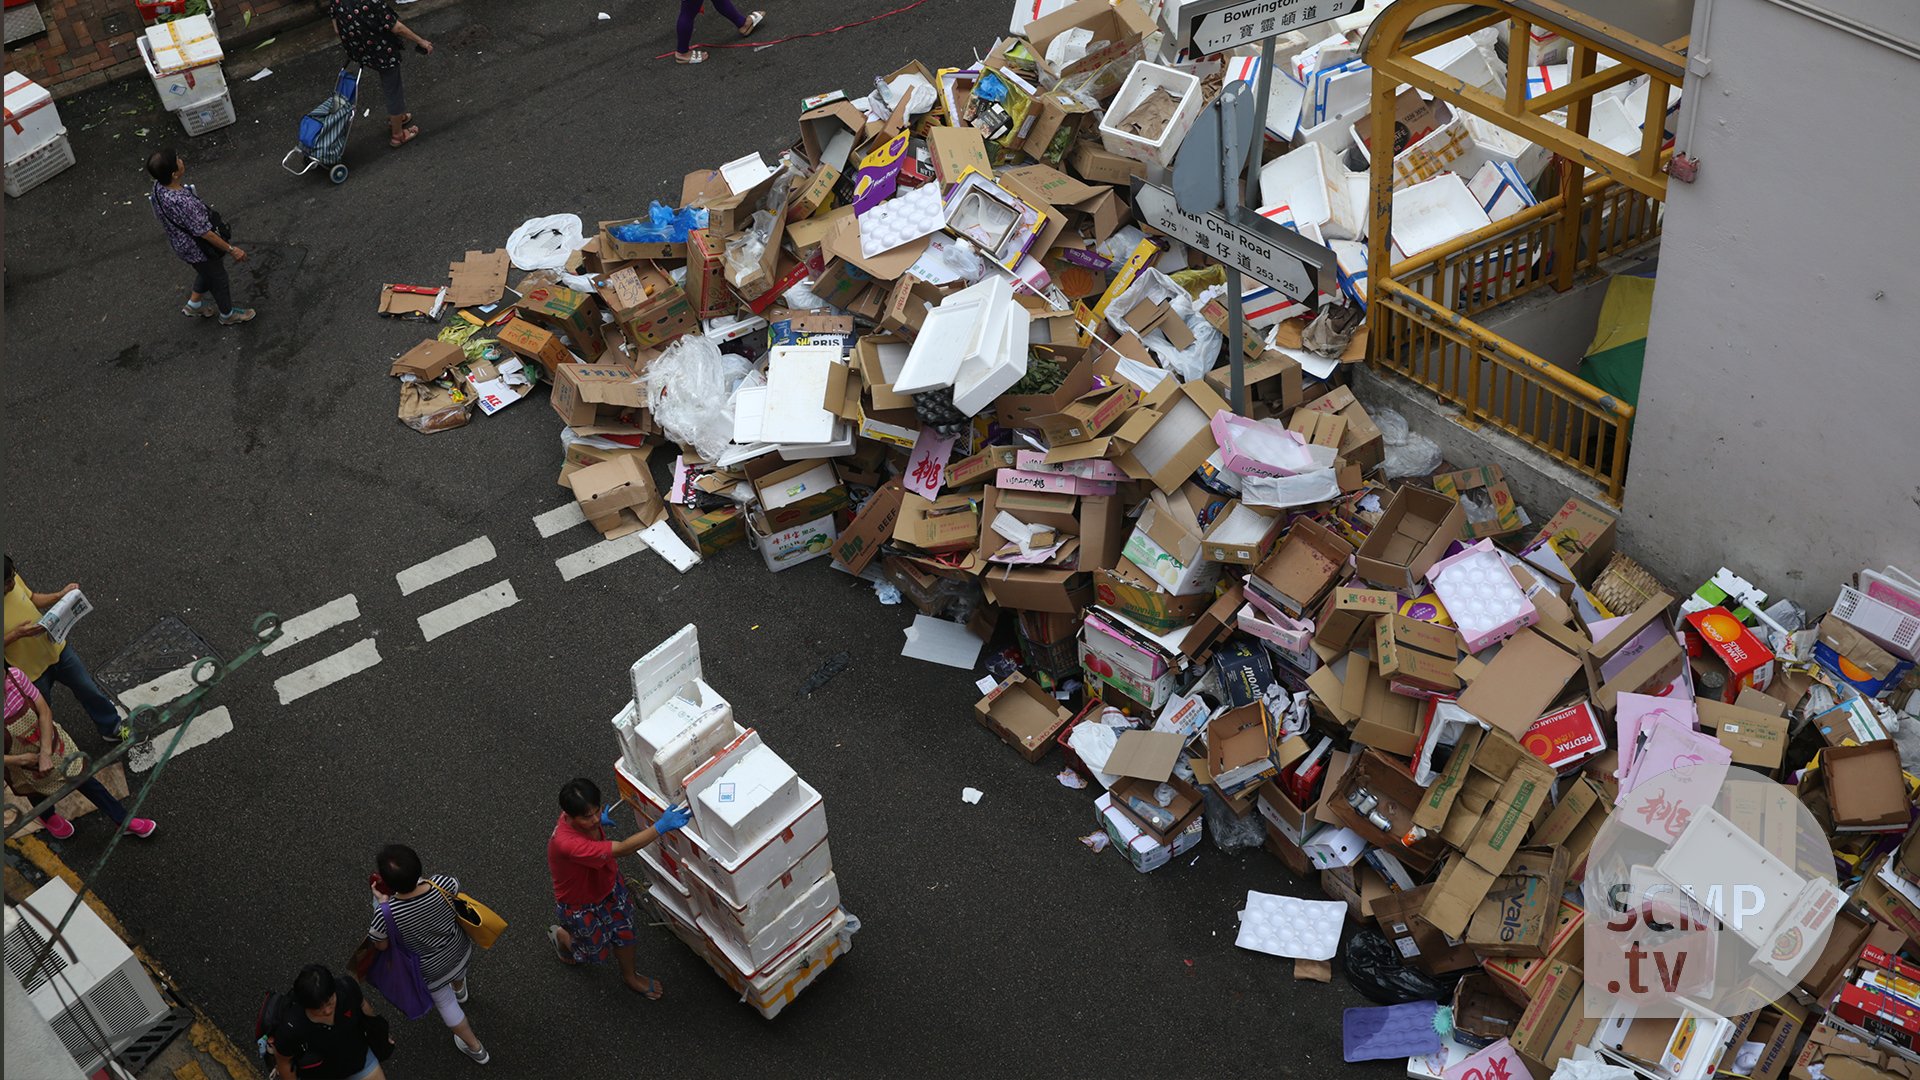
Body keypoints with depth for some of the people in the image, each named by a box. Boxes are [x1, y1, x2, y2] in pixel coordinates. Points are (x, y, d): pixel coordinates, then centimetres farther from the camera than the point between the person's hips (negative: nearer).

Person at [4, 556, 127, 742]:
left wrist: (61, 595, -9)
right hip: (31, 670, -5)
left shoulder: (12, 579, -15)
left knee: (89, 690, 19)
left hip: (56, 648, 5)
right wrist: (16, 634, -34)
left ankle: (112, 728, 42)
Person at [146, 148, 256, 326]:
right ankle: (227, 315, 46)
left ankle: (194, 305, 52)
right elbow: (205, 233, -30)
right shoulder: (184, 203, -43)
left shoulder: (159, 187, -17)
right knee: (219, 281, 21)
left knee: (207, 273, 34)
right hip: (199, 250, -7)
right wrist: (232, 250, -18)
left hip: (180, 243, 7)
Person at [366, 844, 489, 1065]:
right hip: (459, 950, 3)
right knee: (458, 970, 40)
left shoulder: (385, 915, -41)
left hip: (432, 969, -3)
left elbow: (381, 945, -18)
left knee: (445, 1003, 29)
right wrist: (416, 878, -6)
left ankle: (475, 1048, 50)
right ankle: (459, 989, 77)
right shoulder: (442, 885, -36)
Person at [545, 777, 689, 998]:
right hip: (580, 905, -6)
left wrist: (599, 820, -2)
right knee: (596, 951, 20)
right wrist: (661, 826, -58)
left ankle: (630, 977, 50)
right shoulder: (566, 844, -49)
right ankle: (560, 935, 51)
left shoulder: (583, 815, -25)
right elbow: (622, 849, -52)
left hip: (608, 884, 6)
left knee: (624, 932, 22)